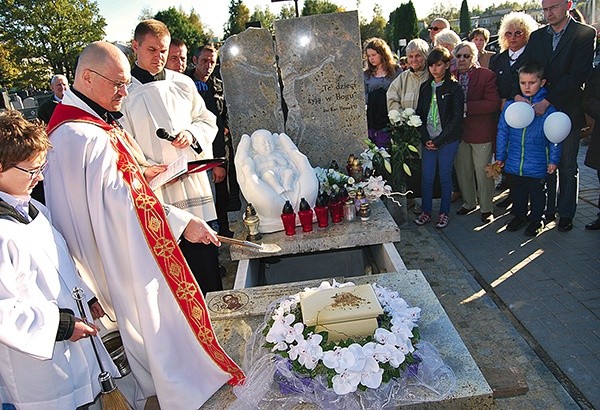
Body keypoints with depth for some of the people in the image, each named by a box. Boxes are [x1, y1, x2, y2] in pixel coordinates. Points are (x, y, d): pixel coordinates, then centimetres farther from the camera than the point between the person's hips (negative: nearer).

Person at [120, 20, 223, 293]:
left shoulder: (183, 84, 11)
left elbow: (208, 121, 18)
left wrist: (192, 133, -4)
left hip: (195, 185, 3)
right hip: (155, 194, -3)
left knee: (206, 260, 9)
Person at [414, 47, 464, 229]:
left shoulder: (454, 88, -4)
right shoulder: (425, 87, 9)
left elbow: (457, 118, -9)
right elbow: (419, 114, 8)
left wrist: (439, 140, -12)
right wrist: (425, 138, -4)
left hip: (448, 140, -3)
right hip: (428, 140, 4)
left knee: (445, 176, 6)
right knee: (427, 177, 5)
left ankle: (444, 212, 19)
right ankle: (426, 211, 19)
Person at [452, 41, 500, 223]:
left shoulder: (487, 75, -9)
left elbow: (493, 103, -17)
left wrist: (466, 107, -22)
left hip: (481, 132, -5)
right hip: (459, 131, 5)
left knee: (482, 170, 5)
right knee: (462, 169, 14)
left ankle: (486, 207, 22)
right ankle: (468, 202, 33)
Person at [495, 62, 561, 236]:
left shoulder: (548, 107, -10)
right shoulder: (510, 106, -4)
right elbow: (502, 132, 4)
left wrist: (553, 159, -2)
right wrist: (500, 156, 7)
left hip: (537, 164, -2)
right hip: (515, 162, 3)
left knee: (537, 194, 14)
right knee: (518, 192, 19)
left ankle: (535, 220, 32)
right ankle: (519, 215, 38)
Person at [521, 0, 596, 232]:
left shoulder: (585, 34, -5)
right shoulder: (536, 36, 9)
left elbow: (577, 75, -15)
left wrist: (547, 102, -21)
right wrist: (519, 94, -19)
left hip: (567, 110, -3)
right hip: (540, 109, 3)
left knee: (567, 166, 8)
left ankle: (566, 213, 19)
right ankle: (548, 209, 23)